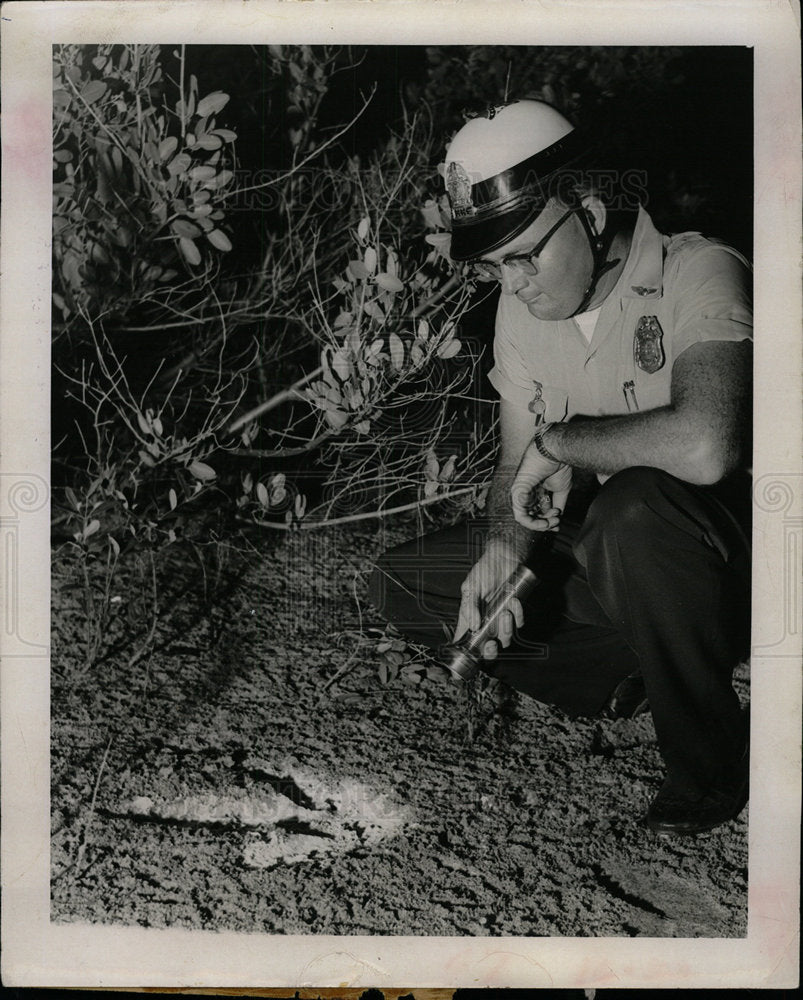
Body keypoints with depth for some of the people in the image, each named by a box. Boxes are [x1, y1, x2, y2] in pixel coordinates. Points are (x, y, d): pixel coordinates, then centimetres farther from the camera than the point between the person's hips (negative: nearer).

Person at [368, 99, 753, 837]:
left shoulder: (701, 275, -22)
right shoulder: (524, 306, 0)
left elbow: (703, 447, -41)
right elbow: (520, 470, 4)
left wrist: (561, 439, -25)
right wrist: (502, 549, -17)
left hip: (724, 547, -6)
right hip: (605, 554, 7)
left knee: (633, 509, -41)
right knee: (404, 585, -2)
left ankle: (715, 764, -15)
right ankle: (644, 677, -1)